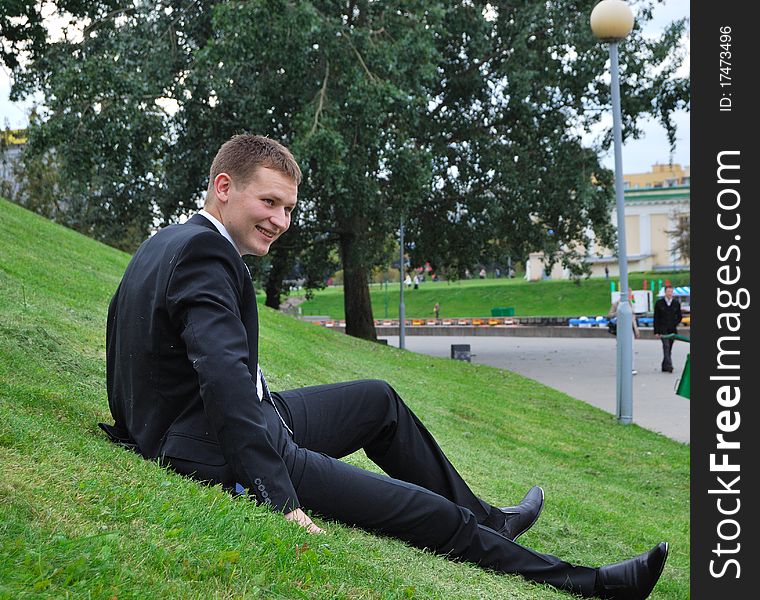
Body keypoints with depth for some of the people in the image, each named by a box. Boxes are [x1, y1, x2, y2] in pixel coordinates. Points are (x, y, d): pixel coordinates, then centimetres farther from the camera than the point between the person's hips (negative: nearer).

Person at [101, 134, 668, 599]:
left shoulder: (165, 243, 8)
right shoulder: (204, 252, -23)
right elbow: (225, 377, -32)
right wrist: (280, 500, -31)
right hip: (222, 455, -11)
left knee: (380, 400, 21)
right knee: (422, 510, -6)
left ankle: (481, 518, 35)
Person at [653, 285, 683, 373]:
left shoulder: (676, 303, 9)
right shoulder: (659, 303, 2)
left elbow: (679, 316, 18)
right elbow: (656, 318, 2)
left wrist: (675, 324, 1)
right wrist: (656, 331, -3)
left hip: (672, 330, 3)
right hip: (663, 329, -3)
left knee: (668, 349, 6)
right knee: (666, 347, -18)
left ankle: (664, 367, 15)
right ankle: (669, 366, -27)